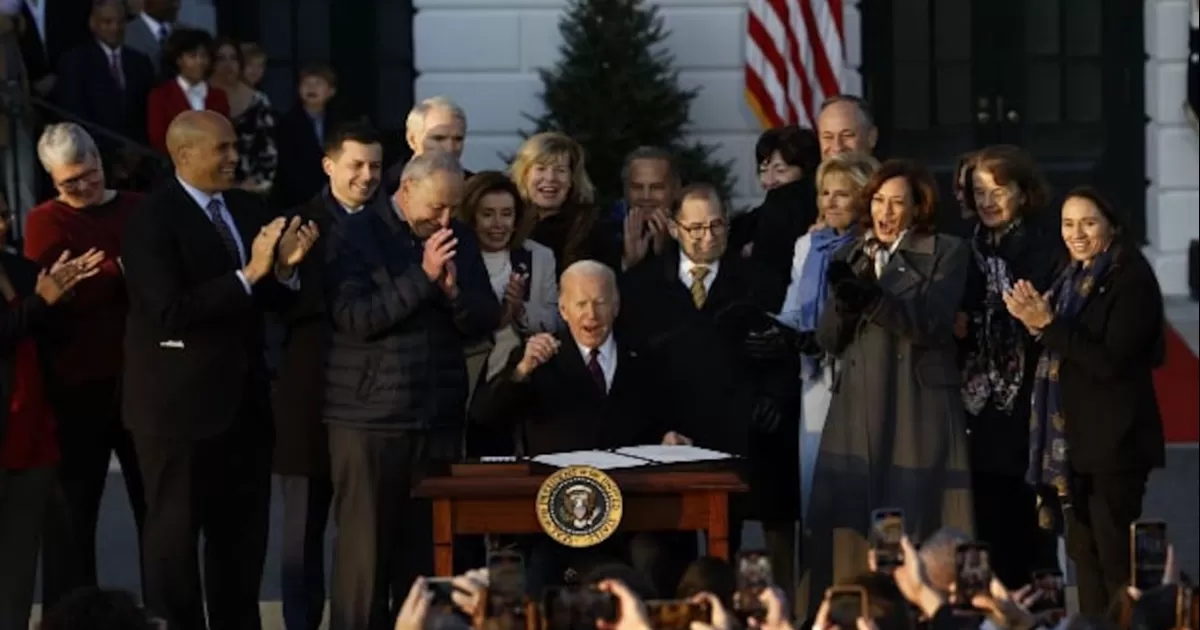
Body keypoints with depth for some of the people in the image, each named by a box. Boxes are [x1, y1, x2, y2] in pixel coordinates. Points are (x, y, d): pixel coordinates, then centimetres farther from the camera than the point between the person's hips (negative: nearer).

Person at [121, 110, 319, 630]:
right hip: (181, 405, -7)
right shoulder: (152, 220, -15)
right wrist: (248, 274, -27)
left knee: (243, 534, 15)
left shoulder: (247, 209, 8)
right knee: (174, 534, 5)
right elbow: (170, 312, -25)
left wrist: (284, 268, -11)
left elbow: (269, 301, 10)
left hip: (244, 398, 7)